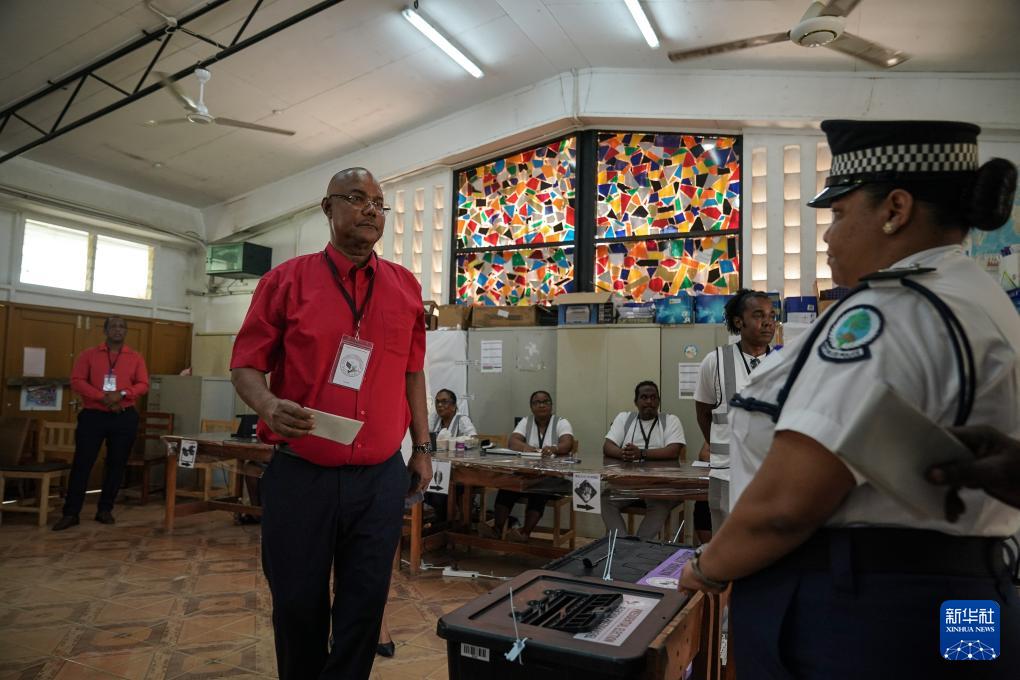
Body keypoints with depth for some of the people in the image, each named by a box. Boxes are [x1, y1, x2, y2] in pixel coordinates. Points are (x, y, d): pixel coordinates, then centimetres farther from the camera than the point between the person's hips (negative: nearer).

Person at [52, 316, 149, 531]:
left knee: (117, 464, 5)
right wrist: (103, 397, -16)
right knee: (82, 463, -1)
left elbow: (143, 384, 0)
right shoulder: (88, 355, 5)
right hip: (93, 416, -1)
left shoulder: (135, 357, 6)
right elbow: (77, 381, -4)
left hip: (124, 417, 1)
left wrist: (121, 394, -18)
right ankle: (71, 513, 7)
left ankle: (105, 510, 16)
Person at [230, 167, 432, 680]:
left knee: (364, 604, 11)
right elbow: (245, 364, 0)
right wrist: (267, 405, -22)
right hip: (300, 475, -1)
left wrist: (421, 448, 11)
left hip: (381, 476, 2)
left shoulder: (406, 287, 7)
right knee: (297, 603, 12)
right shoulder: (286, 281, -1)